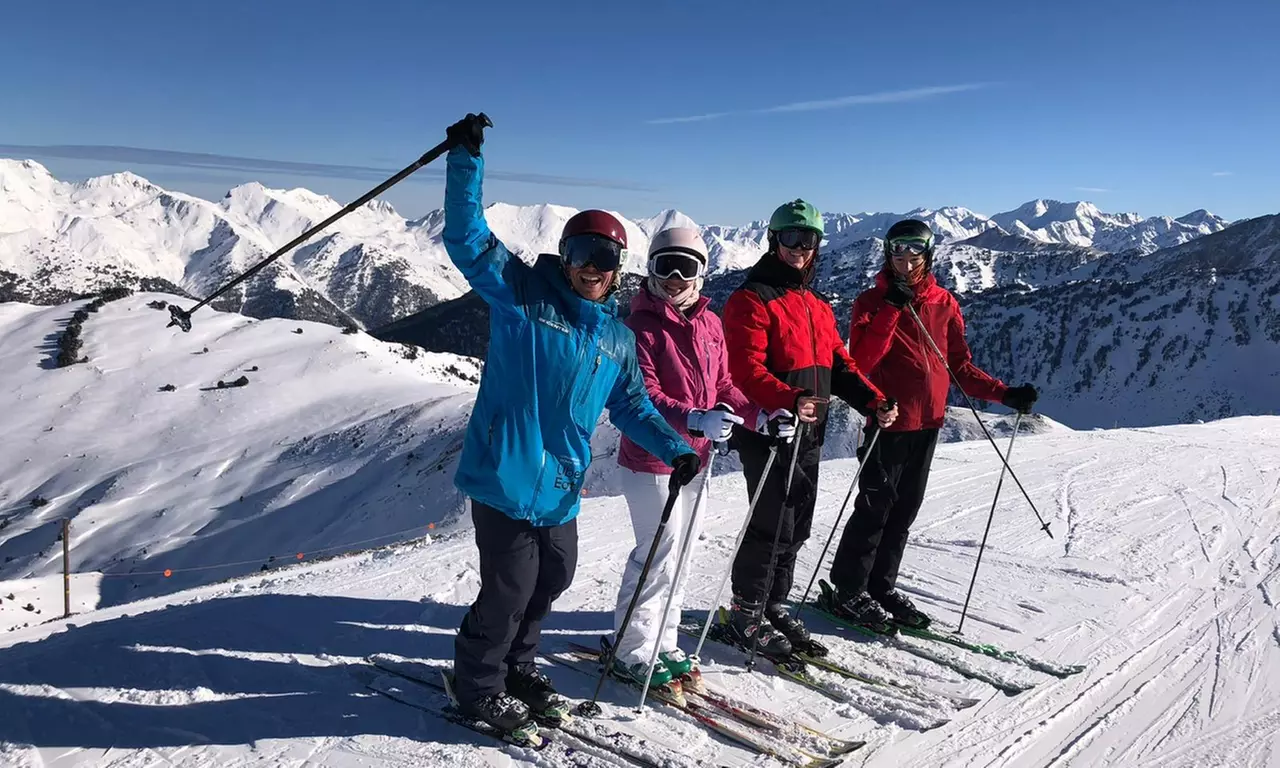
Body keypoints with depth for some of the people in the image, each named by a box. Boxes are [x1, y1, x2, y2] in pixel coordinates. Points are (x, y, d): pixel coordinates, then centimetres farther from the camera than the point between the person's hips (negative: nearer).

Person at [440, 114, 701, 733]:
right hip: (503, 473, -6)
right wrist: (466, 160, -20)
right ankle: (477, 686, 24)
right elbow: (468, 239, -12)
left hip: (560, 485, 6)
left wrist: (674, 448, 9)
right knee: (509, 587, -1)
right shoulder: (520, 292, -4)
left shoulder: (618, 338, 12)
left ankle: (515, 662, 42)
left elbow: (632, 404, 19)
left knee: (553, 576, 17)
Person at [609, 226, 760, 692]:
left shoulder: (709, 324, 8)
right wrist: (694, 419, -35)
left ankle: (662, 644, 30)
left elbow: (722, 386, 14)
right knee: (660, 555, -4)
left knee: (679, 555, 15)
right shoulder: (641, 325, -12)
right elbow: (643, 396, -21)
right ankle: (632, 651, 13)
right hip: (651, 459, -7)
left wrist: (758, 416, -2)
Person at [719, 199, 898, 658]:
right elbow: (746, 369, -20)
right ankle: (746, 615, 11)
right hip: (768, 430, -8)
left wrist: (874, 401, 1)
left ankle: (774, 607, 27)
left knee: (797, 528, 13)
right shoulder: (751, 301, -8)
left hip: (810, 435, 8)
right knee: (772, 526, -5)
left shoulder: (817, 307, 19)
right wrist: (789, 399, -36)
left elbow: (840, 364, 17)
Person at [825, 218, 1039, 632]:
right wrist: (892, 308, -23)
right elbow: (861, 360, -18)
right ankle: (850, 591, 13)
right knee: (875, 508, -1)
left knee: (904, 510, 12)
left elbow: (960, 365, 12)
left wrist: (1005, 394, 0)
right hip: (888, 422, -5)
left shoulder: (944, 303, 9)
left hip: (928, 423, 5)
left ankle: (882, 586, 26)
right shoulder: (872, 301, -4)